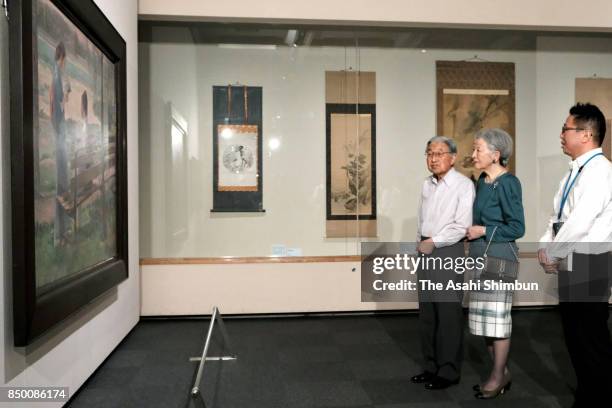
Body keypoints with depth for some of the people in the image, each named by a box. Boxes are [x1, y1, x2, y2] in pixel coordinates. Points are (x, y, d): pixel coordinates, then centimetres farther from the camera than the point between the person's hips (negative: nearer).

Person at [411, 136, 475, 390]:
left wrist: (434, 242, -14)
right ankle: (431, 366, 24)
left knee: (448, 313, -3)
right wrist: (421, 242, 11)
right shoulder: (427, 185, 14)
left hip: (448, 252, -7)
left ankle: (449, 371, 10)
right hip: (426, 251, 7)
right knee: (427, 312, 12)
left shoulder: (463, 185, -8)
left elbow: (462, 226, -15)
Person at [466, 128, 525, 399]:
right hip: (480, 256, 8)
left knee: (497, 317, 2)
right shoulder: (482, 181, 10)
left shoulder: (507, 184, -13)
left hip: (499, 257, -8)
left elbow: (517, 227, -13)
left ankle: (498, 377, 17)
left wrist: (484, 231, -14)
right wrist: (469, 230, 6)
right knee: (483, 317, 13)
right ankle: (502, 373, 28)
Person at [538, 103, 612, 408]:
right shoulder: (575, 172, 12)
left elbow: (579, 222, -23)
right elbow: (558, 216, 14)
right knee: (574, 334, 18)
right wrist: (545, 246, 0)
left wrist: (552, 253, -12)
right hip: (569, 262, 9)